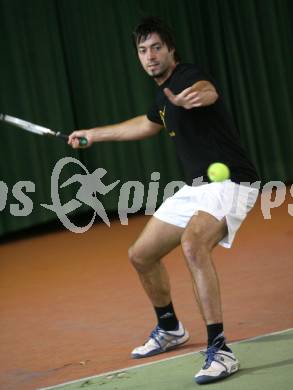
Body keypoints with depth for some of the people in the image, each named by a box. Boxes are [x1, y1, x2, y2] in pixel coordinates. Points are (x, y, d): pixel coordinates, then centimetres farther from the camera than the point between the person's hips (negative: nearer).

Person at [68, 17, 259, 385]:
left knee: (192, 244, -37)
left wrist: (199, 95, -69)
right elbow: (147, 124, 34)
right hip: (195, 188, 10)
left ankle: (220, 350, -35)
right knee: (141, 255, 17)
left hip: (230, 184, -10)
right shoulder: (164, 93, 11)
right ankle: (170, 329, 42)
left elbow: (207, 90, -44)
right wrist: (95, 134, 41)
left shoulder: (188, 77, -17)